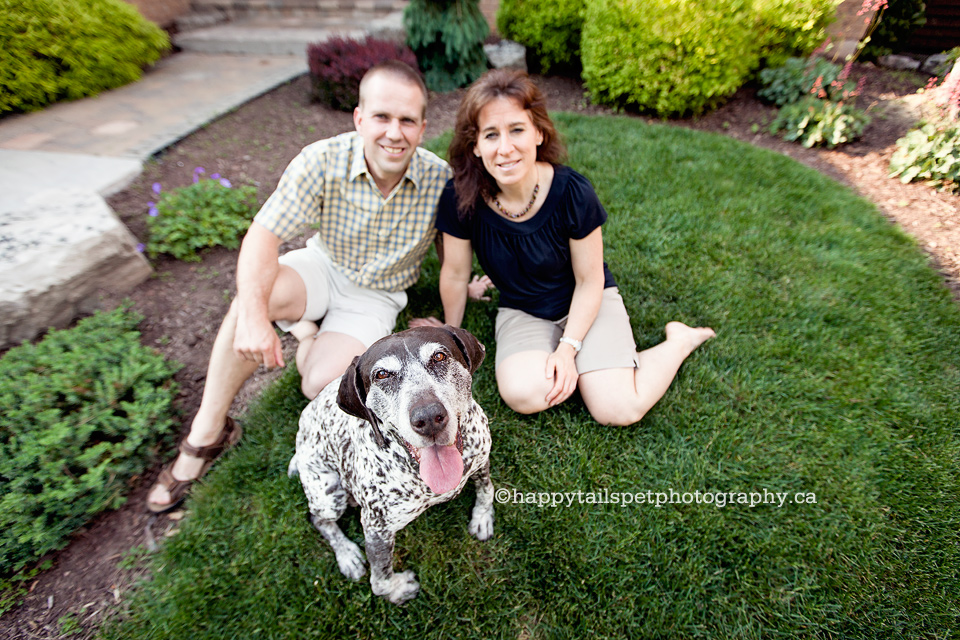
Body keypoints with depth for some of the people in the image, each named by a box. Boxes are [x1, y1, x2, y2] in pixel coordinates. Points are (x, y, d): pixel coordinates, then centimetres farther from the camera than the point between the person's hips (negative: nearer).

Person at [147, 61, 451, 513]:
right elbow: (263, 234, -23)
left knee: (323, 384, -26)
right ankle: (206, 433, -8)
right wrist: (253, 313, -36)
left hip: (376, 295, -1)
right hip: (323, 267, 2)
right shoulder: (322, 161, -19)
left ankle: (307, 335, 12)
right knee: (251, 300, -30)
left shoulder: (440, 180, -18)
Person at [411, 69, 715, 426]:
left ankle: (680, 341, 13)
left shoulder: (572, 192, -23)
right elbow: (455, 274, -4)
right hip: (521, 312, 2)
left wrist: (568, 347, -18)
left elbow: (589, 281, -11)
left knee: (618, 410, -14)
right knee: (524, 394, -27)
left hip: (588, 302, -1)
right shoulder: (460, 199, -19)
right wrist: (452, 330, 10)